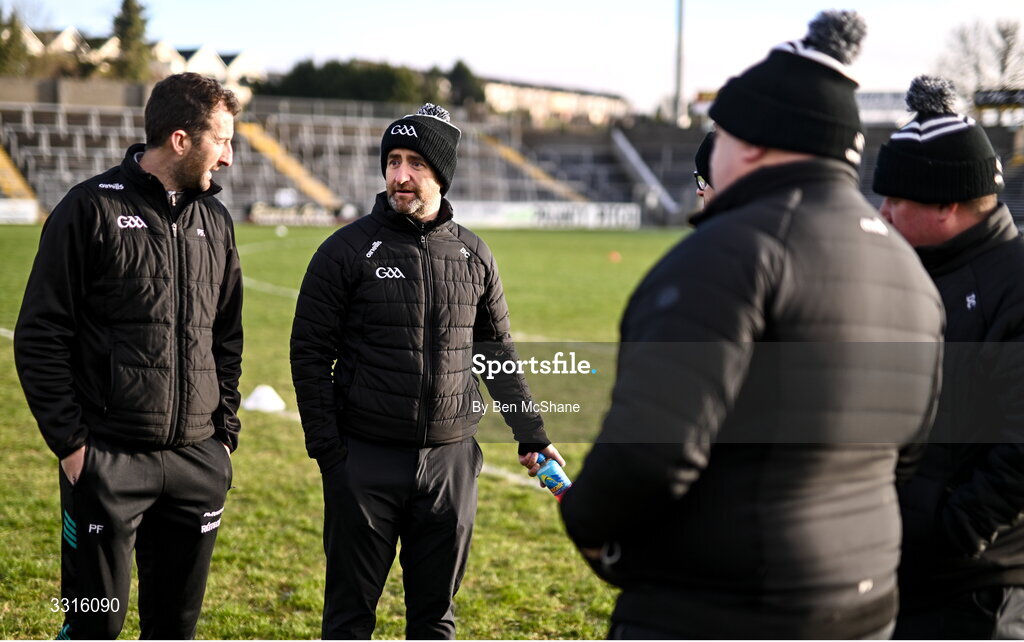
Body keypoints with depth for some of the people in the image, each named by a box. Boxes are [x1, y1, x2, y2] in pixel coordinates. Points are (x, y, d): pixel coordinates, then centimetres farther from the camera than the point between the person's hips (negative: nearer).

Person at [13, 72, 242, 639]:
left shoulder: (214, 220, 12)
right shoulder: (92, 209, -6)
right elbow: (40, 335, -7)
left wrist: (226, 432, 11)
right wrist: (69, 441, -11)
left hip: (198, 461, 5)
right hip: (109, 460, -5)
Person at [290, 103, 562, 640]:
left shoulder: (473, 255, 7)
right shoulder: (348, 250, -3)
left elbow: (498, 352, 16)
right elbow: (310, 353, -2)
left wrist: (533, 435, 12)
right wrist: (327, 448, -8)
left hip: (450, 458, 3)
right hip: (365, 459, -3)